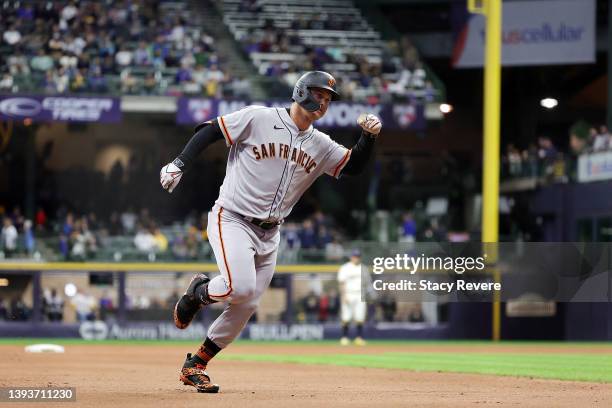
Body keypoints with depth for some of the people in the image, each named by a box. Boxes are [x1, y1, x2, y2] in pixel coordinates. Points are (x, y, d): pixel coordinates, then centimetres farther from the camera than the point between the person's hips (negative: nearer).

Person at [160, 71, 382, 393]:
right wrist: (179, 165, -17)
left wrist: (369, 136, -7)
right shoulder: (258, 118, -10)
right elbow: (210, 130, -8)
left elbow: (353, 166, 10)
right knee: (240, 287, -27)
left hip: (269, 234, 6)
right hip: (232, 219, -6)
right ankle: (198, 292, 7)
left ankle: (195, 365, 18)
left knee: (246, 306, 4)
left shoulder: (321, 145, 8)